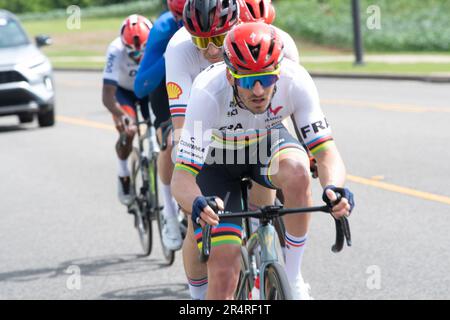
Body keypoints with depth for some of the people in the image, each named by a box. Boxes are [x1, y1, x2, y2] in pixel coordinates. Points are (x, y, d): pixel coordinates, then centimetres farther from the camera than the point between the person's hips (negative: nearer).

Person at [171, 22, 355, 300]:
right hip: (217, 157, -2)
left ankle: (292, 276, -16)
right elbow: (182, 176, -38)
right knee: (224, 272, -15)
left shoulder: (296, 81, -32)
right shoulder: (208, 93, -37)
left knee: (297, 170, -35)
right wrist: (197, 203, -60)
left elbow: (325, 151, -31)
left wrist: (334, 188, -53)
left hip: (267, 142, 2)